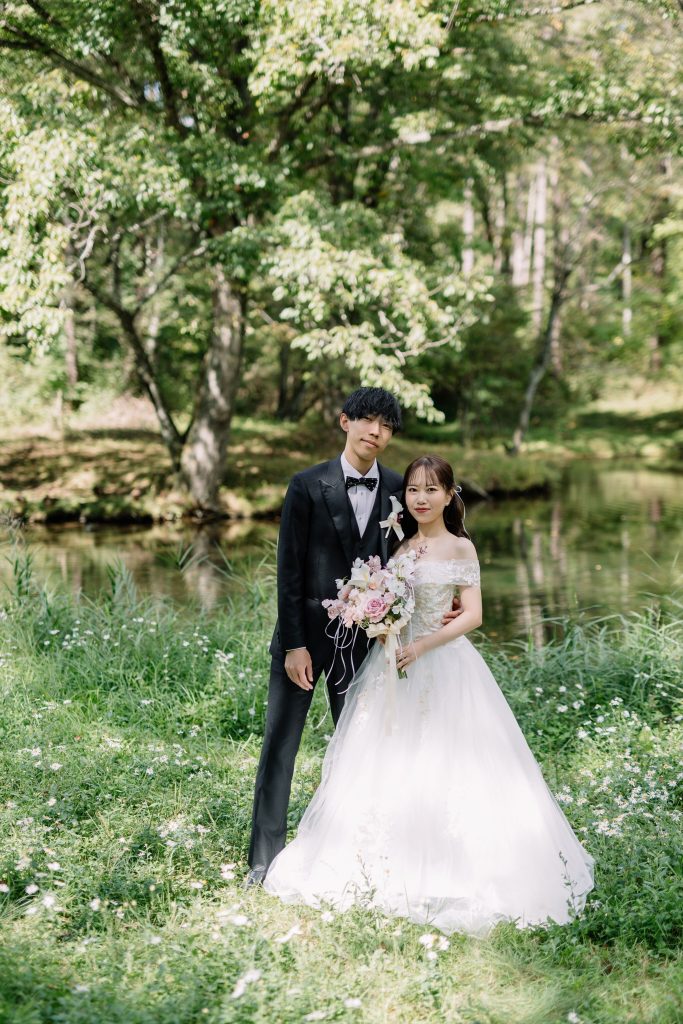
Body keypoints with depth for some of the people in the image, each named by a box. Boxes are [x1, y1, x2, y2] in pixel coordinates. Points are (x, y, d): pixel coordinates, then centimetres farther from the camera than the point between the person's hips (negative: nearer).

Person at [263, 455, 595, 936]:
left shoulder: (460, 547, -4)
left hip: (442, 666, -5)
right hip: (394, 663, 5)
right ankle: (391, 866, 18)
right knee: (387, 765, 7)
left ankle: (447, 872, 7)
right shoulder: (400, 546, 11)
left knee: (440, 768, -4)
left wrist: (424, 644, -19)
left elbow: (473, 615, -10)